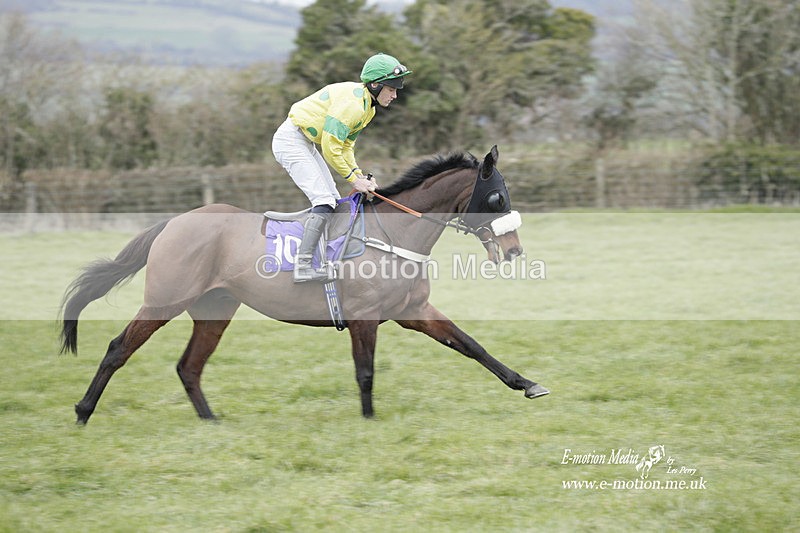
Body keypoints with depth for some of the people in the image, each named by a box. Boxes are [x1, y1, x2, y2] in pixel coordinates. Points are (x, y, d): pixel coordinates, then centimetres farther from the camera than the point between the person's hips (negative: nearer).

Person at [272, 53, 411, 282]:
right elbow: (330, 146, -24)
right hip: (291, 141, -11)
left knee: (334, 200, 11)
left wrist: (359, 175, 2)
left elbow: (345, 145, 16)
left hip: (306, 144, 11)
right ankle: (302, 266, -25)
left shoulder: (367, 106, 9)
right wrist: (353, 179, -15)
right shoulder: (352, 102, -24)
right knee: (324, 200, -19)